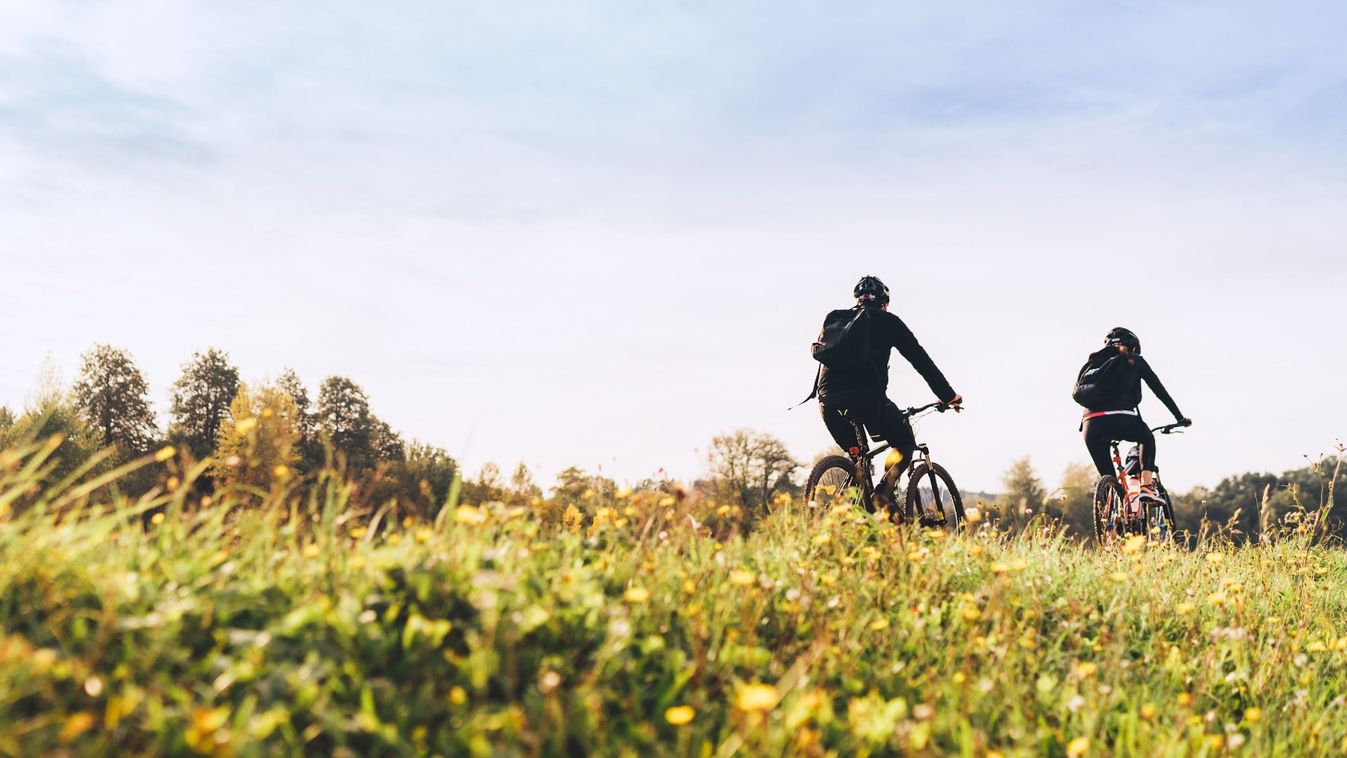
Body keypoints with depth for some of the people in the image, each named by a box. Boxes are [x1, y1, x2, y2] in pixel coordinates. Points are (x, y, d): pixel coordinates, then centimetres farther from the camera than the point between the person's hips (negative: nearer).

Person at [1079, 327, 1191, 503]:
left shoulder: (1095, 360, 27)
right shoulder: (1134, 360, 19)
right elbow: (1159, 390, 22)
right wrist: (1180, 417, 31)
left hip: (1091, 426, 2)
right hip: (1121, 420, -2)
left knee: (1107, 475, 19)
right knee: (1147, 438, 31)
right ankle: (1146, 486, 14)